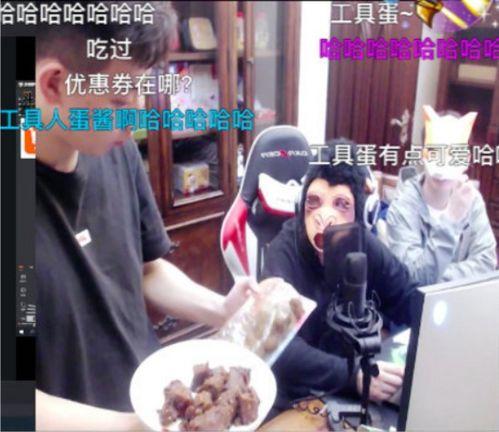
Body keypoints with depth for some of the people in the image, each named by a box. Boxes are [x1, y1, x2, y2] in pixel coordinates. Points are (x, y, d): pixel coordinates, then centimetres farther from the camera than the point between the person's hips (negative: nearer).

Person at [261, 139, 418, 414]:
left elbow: (410, 302, 0)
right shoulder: (284, 253, -22)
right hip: (294, 398, -3)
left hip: (354, 388, 3)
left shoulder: (367, 246, -9)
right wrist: (353, 376, -39)